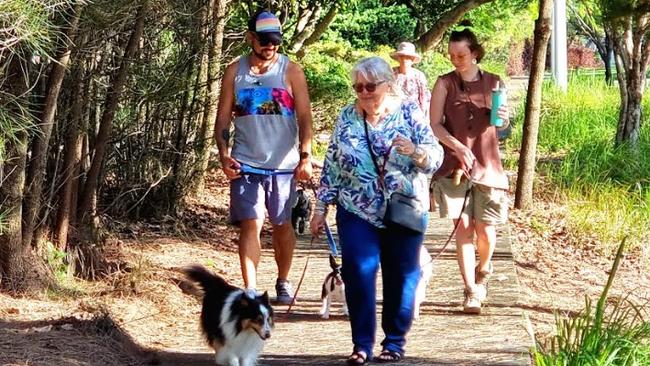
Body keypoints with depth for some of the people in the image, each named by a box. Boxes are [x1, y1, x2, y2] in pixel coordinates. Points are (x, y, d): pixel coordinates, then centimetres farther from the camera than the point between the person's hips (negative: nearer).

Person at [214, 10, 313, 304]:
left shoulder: (291, 71, -1)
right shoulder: (234, 72, 4)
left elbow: (304, 117, -4)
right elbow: (223, 117, 7)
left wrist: (305, 156, -16)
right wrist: (224, 154, -7)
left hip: (283, 164, 0)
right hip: (246, 164, 0)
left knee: (282, 225, 12)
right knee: (250, 225, -7)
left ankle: (283, 282, 30)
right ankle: (250, 292, -10)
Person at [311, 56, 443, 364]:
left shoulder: (409, 114, -4)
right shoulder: (347, 117, 2)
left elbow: (436, 157, -9)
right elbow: (332, 165, 7)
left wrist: (415, 151, -31)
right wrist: (321, 207, 6)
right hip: (357, 212, 1)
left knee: (401, 277, 6)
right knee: (358, 273, -8)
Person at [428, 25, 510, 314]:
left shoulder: (493, 83, 6)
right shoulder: (445, 83, 1)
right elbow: (435, 125, -3)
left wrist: (504, 118, -8)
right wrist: (457, 146, -19)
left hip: (487, 166, 1)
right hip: (454, 166, -1)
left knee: (485, 229, -1)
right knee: (463, 226, -6)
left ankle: (483, 269, 31)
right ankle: (471, 291, 0)